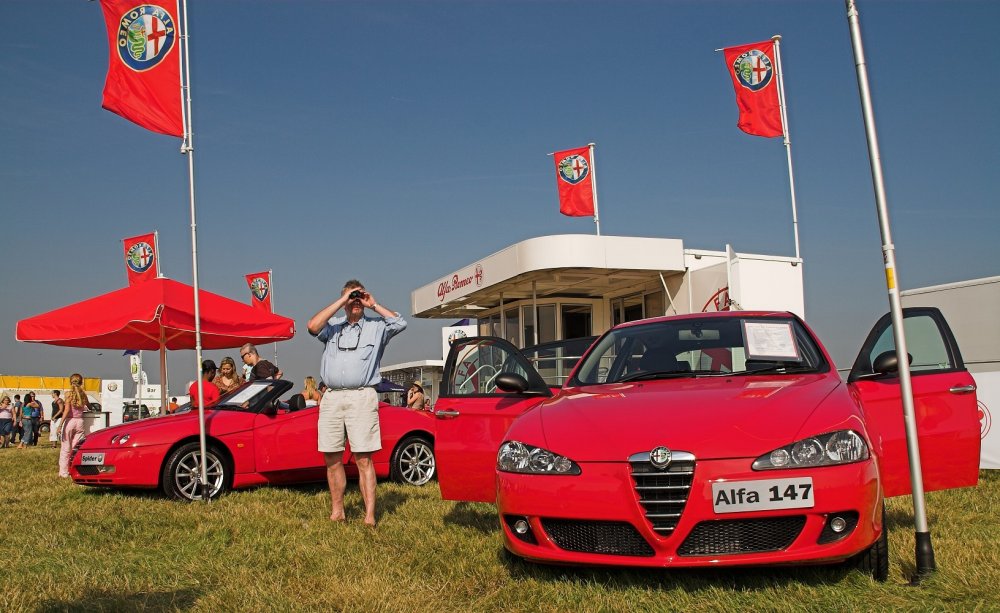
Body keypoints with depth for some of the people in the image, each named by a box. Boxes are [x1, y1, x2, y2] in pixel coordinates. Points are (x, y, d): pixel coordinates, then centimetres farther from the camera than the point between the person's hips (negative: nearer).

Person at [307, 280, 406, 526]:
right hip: (331, 397, 3)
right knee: (332, 458, 5)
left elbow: (400, 323, -4)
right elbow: (313, 326, -3)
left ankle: (369, 516, -7)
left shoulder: (376, 327, 13)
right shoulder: (332, 326, 18)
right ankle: (337, 512, 15)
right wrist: (341, 301, 0)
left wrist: (374, 305, 4)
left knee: (363, 459, -6)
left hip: (362, 397, -3)